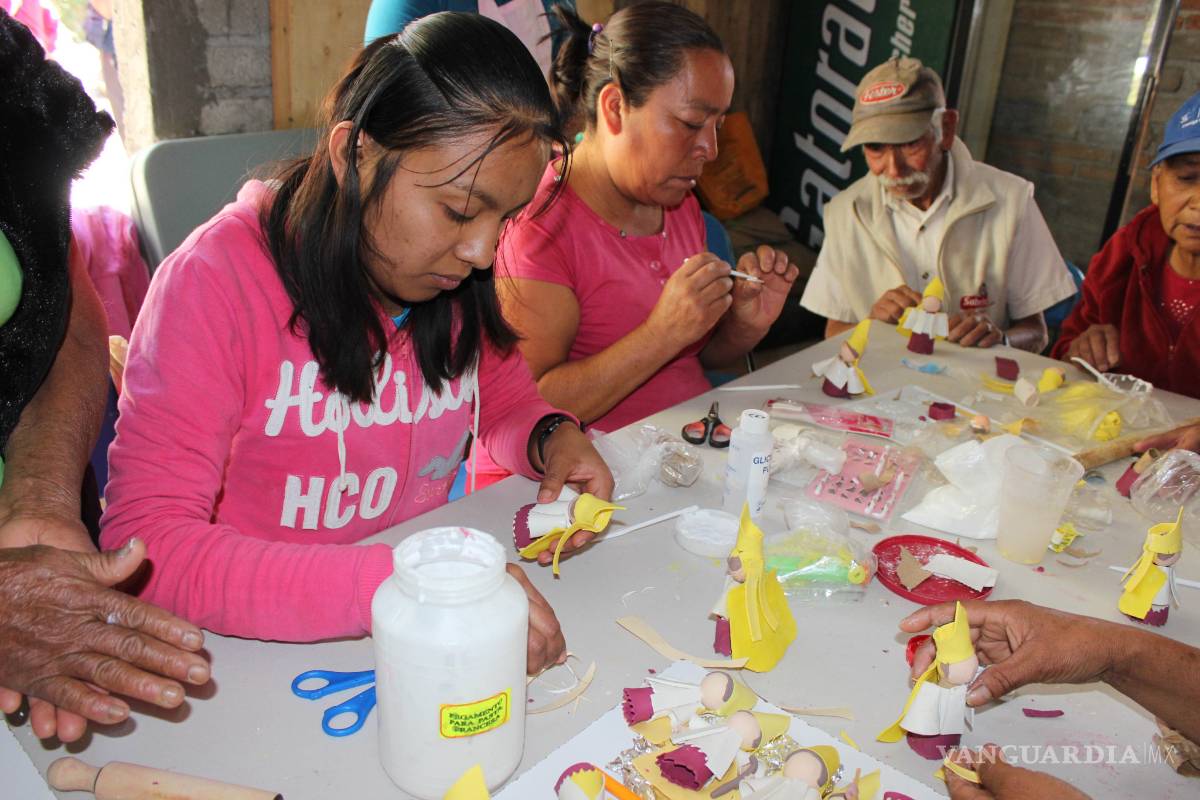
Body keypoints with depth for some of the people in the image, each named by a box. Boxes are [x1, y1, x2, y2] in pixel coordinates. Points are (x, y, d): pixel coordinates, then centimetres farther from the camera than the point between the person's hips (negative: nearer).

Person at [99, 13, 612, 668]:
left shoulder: (454, 271, -1)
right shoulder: (216, 282, -18)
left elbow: (501, 393, 16)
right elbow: (144, 543, -23)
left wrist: (551, 438, -8)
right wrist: (394, 585, -36)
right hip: (269, 653, -3)